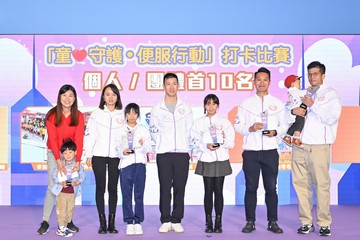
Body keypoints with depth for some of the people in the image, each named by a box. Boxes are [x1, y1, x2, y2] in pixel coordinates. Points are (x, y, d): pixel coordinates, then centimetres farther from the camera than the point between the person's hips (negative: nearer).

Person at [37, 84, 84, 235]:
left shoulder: (79, 116, -5)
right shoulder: (51, 115, -10)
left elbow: (79, 139, -12)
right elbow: (52, 138, -14)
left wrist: (78, 161, -21)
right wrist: (58, 161, -23)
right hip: (54, 154, -2)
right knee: (52, 187, -7)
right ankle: (45, 222, -2)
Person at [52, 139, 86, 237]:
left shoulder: (78, 165, -1)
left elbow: (83, 176, 0)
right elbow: (54, 176, -1)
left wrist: (77, 182, -18)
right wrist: (60, 182, -17)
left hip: (72, 192, 2)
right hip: (61, 191, -2)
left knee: (70, 210, 9)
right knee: (61, 209, -2)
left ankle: (65, 226, 21)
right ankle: (61, 228, 4)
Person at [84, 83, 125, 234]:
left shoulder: (122, 115, 6)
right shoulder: (96, 113, 3)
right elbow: (89, 134, 1)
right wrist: (88, 155, -3)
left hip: (115, 156, 1)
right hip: (99, 155, -1)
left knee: (113, 188, 5)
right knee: (100, 188, 2)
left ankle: (112, 223, 12)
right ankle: (102, 223, 9)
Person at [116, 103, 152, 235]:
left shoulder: (144, 130, 10)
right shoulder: (121, 131, 10)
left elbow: (148, 149, 3)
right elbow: (117, 148, 3)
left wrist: (142, 145, -18)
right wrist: (123, 152, -17)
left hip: (139, 164, 0)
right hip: (125, 164, 0)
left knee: (139, 195, 1)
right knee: (126, 195, 1)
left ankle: (138, 222, 7)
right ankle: (129, 222, 8)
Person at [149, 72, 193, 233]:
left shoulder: (186, 109, 10)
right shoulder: (157, 109, 7)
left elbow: (189, 131, 10)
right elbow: (153, 132, 8)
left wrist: (184, 145, 5)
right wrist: (163, 144, 4)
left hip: (182, 153, 1)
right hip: (163, 154, -1)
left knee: (179, 188, 1)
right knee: (165, 188, -2)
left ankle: (176, 221, 8)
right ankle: (165, 221, 5)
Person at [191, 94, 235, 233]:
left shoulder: (224, 122, 7)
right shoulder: (198, 122, 7)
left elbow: (231, 143, 4)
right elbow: (195, 141, 0)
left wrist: (223, 140, -15)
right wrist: (206, 146, -15)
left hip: (221, 160, 0)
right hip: (206, 160, 0)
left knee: (218, 191, 2)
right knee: (208, 191, 1)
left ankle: (218, 223, 8)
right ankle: (208, 223, 8)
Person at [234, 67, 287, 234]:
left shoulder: (278, 103, 9)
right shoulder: (246, 103, 8)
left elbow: (283, 125, 9)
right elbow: (238, 125, 5)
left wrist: (275, 132, -11)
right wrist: (250, 128, -13)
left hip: (270, 151, 0)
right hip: (250, 151, 0)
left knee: (271, 188, 3)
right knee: (251, 188, 3)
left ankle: (273, 222, 11)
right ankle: (250, 222, 11)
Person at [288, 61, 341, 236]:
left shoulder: (330, 94, 7)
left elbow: (331, 118, -8)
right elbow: (287, 117, 18)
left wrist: (313, 105, -12)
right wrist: (293, 111, -3)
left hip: (319, 146, -4)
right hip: (299, 146, 5)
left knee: (321, 184, -6)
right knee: (300, 183, 3)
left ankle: (324, 223, 2)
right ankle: (306, 222, 10)